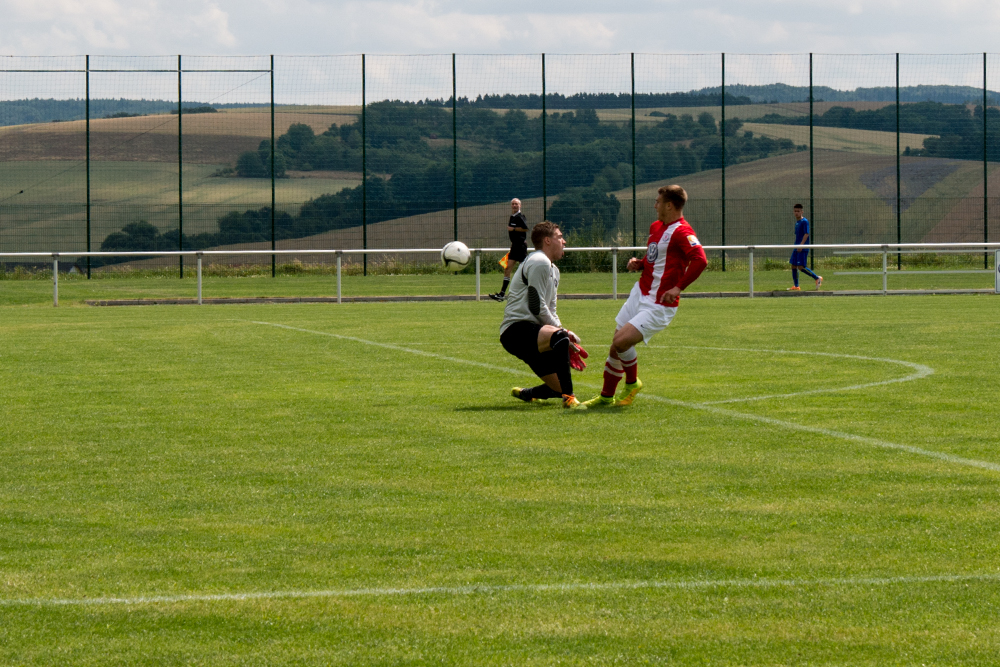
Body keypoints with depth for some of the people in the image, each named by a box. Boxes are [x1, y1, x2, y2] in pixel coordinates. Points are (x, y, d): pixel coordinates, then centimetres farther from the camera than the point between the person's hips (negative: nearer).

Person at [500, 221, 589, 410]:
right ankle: (568, 398, -37)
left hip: (533, 333, 10)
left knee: (561, 388, 4)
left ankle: (523, 393, 32)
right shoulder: (539, 262, -8)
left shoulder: (553, 270, 24)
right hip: (517, 330, -10)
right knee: (559, 338, -39)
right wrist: (562, 331, -9)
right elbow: (537, 307, -14)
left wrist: (564, 332, 7)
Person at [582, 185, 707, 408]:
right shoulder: (656, 227, 12)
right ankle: (606, 396, 20)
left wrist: (678, 288, -30)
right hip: (640, 294, 9)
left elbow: (700, 260, -31)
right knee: (616, 345, 7)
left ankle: (632, 382, 7)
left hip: (658, 305, -9)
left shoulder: (681, 232, -18)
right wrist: (638, 263, 8)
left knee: (621, 342, -20)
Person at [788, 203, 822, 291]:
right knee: (793, 266, 5)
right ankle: (796, 286, 10)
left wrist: (801, 245, -28)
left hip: (803, 248, -9)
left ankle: (817, 278, -1)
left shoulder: (804, 221, -10)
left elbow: (806, 234, -19)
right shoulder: (797, 222, 16)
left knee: (801, 267, -13)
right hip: (797, 248, 9)